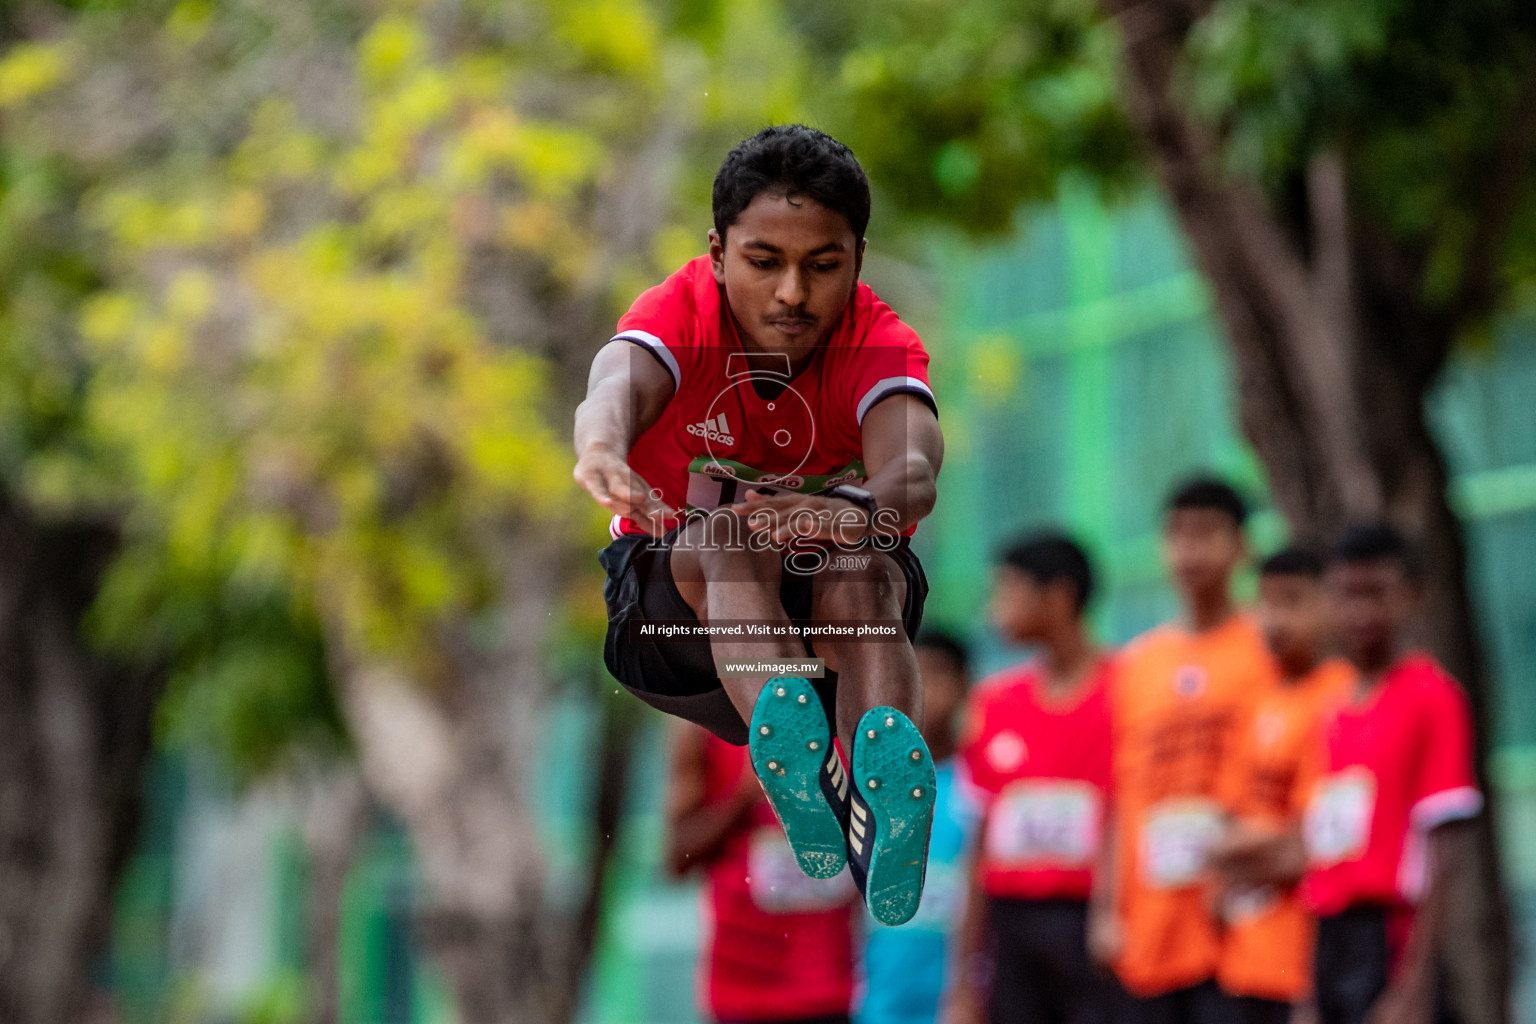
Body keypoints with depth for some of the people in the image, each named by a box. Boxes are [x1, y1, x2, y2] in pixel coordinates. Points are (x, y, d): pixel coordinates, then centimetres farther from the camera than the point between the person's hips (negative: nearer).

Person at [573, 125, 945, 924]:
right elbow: (619, 384, -40)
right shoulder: (681, 314, -15)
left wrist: (858, 510, -63)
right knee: (730, 543, -35)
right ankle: (804, 779, -64)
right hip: (668, 602, 0)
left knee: (863, 578, -35)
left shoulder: (881, 344, -15)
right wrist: (604, 448, -66)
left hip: (832, 603, 1)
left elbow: (912, 468, -37)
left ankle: (882, 810, -64)